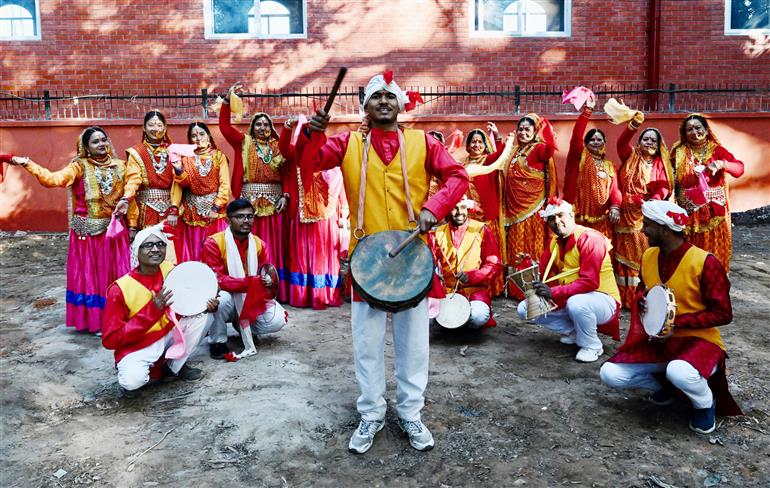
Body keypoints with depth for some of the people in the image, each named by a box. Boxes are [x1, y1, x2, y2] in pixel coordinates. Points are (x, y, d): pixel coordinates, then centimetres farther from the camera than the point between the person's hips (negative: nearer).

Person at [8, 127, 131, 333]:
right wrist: (27, 164, -29)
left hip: (114, 227, 3)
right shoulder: (80, 167, -4)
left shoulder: (119, 165, 6)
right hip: (88, 230, -2)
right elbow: (54, 179, -19)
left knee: (115, 274, 7)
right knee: (89, 274, 4)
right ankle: (94, 320, 13)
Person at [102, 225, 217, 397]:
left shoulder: (171, 270, -8)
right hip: (136, 348, -5)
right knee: (133, 380, -34)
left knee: (204, 315, -12)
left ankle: (174, 367, 4)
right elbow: (110, 340, -21)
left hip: (168, 336, 5)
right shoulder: (120, 288, -21)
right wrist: (152, 310, -30)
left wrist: (207, 303, -14)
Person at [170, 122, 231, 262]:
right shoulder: (186, 157, 7)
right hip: (192, 210, 1)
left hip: (215, 209, -1)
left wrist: (216, 207, -10)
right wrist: (178, 169, -21)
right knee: (193, 249, 2)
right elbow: (184, 183, -4)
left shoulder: (218, 156, 2)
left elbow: (225, 184, -4)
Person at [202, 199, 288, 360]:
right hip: (226, 297, -4)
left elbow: (268, 275, 2)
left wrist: (268, 281, -23)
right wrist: (251, 282, -34)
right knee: (221, 297, -39)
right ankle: (217, 340, -10)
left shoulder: (259, 244, -1)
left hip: (252, 298, 4)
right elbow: (216, 280, -26)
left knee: (277, 321, -19)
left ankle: (242, 326, 14)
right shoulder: (213, 243, -18)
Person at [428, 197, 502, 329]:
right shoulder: (438, 233, 7)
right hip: (447, 290, 3)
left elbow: (495, 265, -4)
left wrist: (471, 276, -20)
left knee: (478, 315, -35)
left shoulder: (481, 230, -1)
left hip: (476, 289, -3)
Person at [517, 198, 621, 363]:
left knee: (576, 304, -41)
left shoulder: (590, 239, -19)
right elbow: (542, 272, 0)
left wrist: (553, 293, -34)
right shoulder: (554, 242, 6)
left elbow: (589, 282, -29)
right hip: (568, 300, 8)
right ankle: (573, 332, 11)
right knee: (525, 309, 0)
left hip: (602, 299, -8)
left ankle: (592, 346, -12)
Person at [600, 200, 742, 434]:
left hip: (698, 340, -6)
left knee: (679, 372, -40)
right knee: (609, 374, -11)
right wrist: (642, 299, -3)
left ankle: (706, 403, -4)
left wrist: (676, 322, -23)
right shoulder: (648, 256, 1)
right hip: (657, 341, 6)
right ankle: (664, 387, 16)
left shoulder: (705, 262, -19)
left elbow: (723, 314, -15)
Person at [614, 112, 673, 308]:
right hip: (627, 213, 0)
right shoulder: (630, 157, 9)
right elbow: (621, 143, -11)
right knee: (627, 255, 3)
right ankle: (626, 298, 9)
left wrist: (653, 202, -23)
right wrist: (634, 124, -27)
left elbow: (663, 187, -3)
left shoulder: (660, 164, 10)